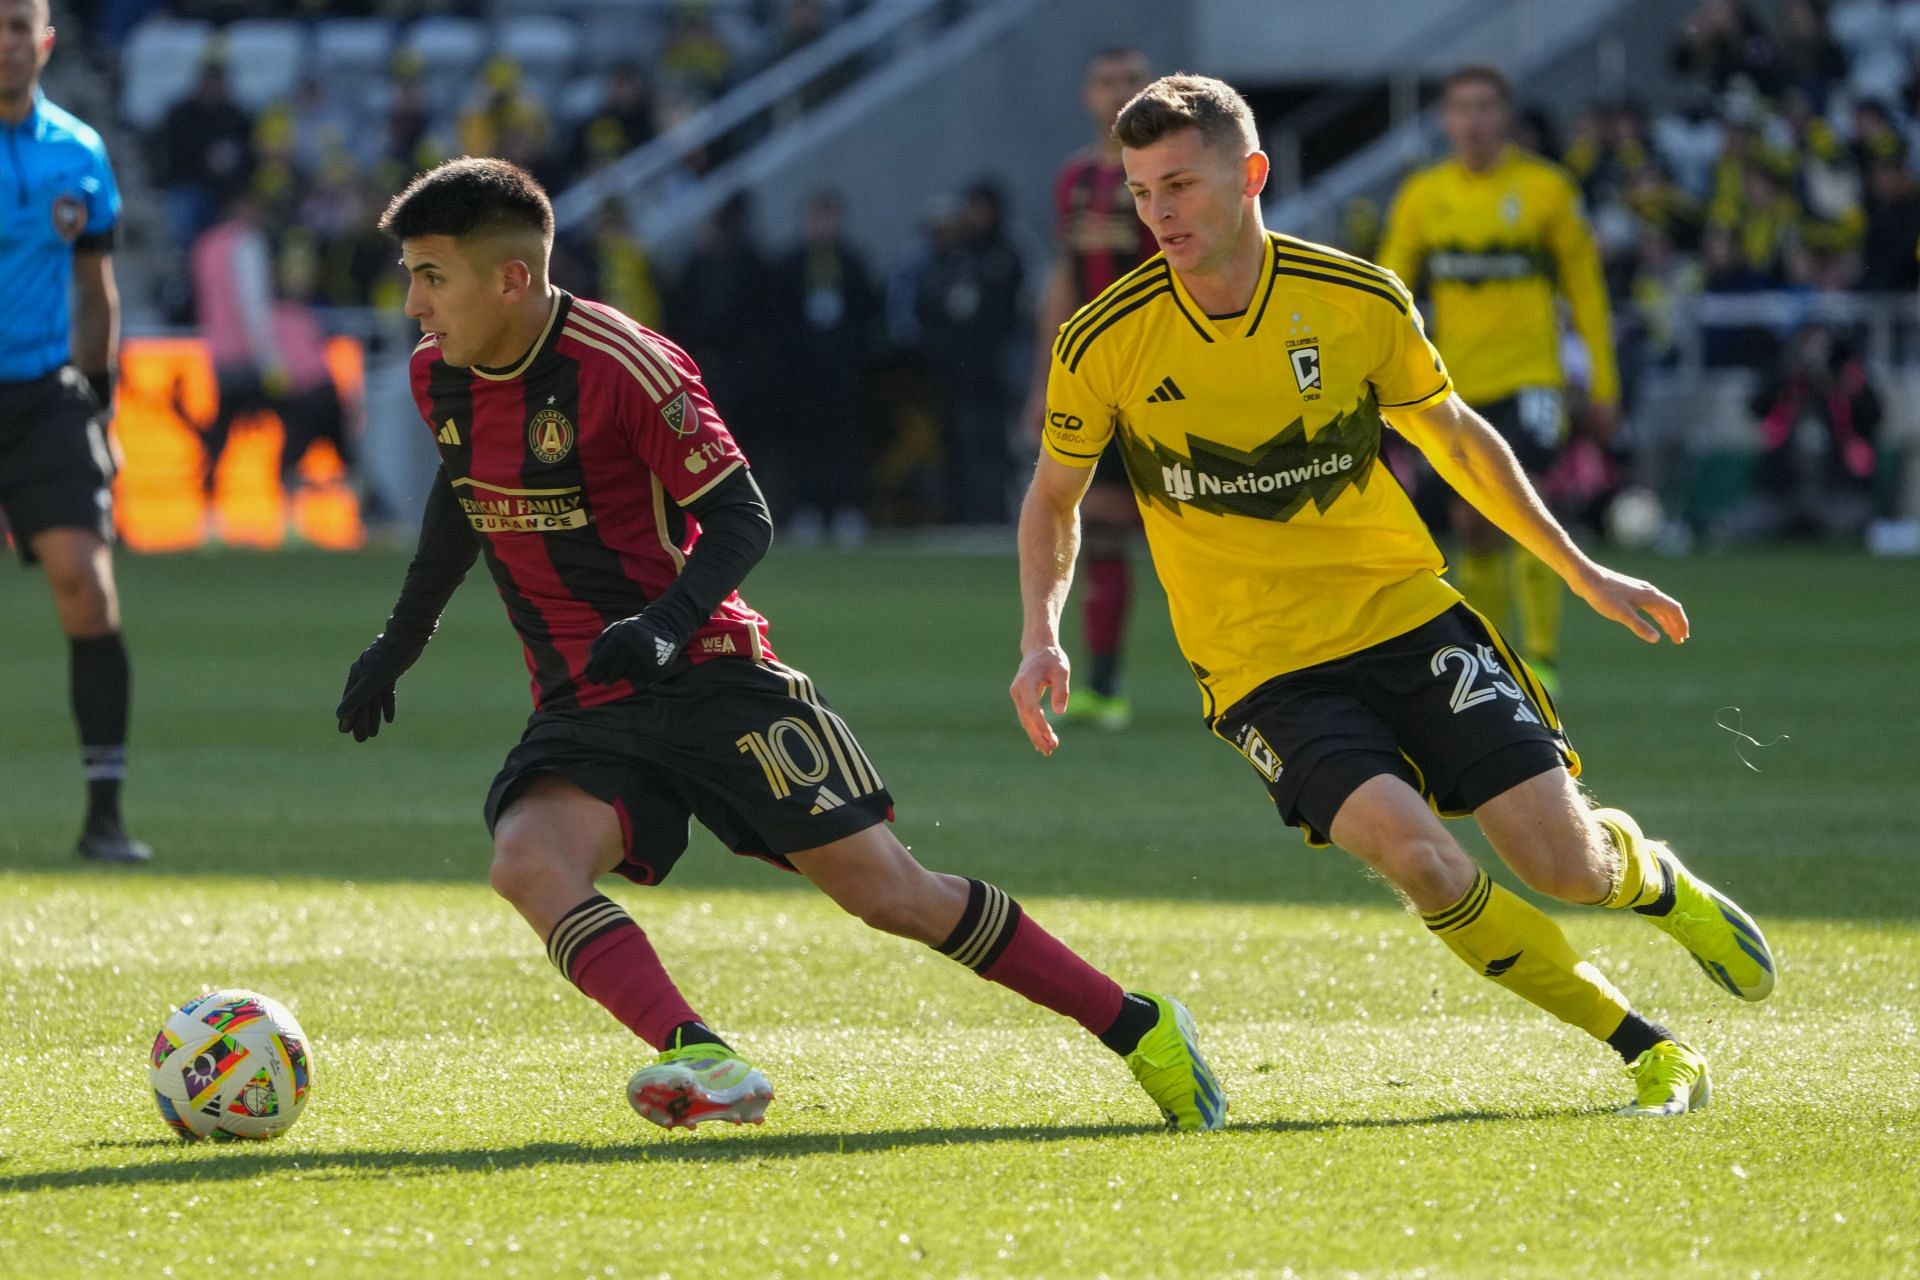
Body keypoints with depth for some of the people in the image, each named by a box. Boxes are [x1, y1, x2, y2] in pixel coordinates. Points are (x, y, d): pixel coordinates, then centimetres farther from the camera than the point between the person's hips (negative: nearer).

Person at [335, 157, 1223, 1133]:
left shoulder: (621, 365, -16)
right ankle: (703, 1065, -37)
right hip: (581, 711, 5)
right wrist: (401, 638, 29)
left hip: (706, 677, -5)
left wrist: (665, 625, -30)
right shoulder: (439, 378, 3)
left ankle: (1139, 1029, 10)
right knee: (528, 861, -27)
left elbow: (739, 519, -13)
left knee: (888, 890, -5)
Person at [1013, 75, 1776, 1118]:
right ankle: (1647, 1050, -9)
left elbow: (1456, 438, 11)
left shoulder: (1360, 301, -7)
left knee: (1568, 865, -9)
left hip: (1408, 617, 1)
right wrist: (1042, 638, -8)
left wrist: (1583, 574, 16)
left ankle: (1655, 879, 32)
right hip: (1263, 669, -1)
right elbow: (1053, 496, 8)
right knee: (1415, 853, -26)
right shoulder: (1103, 346, -10)